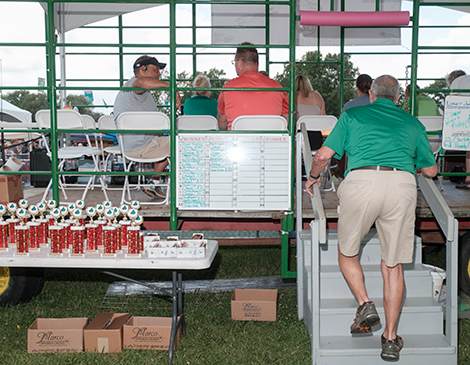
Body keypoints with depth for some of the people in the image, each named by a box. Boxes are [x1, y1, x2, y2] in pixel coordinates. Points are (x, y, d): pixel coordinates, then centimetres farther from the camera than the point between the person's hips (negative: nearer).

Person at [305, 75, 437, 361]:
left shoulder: (353, 115, 20)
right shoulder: (413, 123, 26)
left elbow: (323, 155, 12)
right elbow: (431, 170, 30)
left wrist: (314, 177, 32)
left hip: (362, 180, -2)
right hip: (402, 185, 2)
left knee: (347, 252, 20)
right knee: (393, 265, 12)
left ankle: (365, 304, 0)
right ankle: (391, 338, 13)